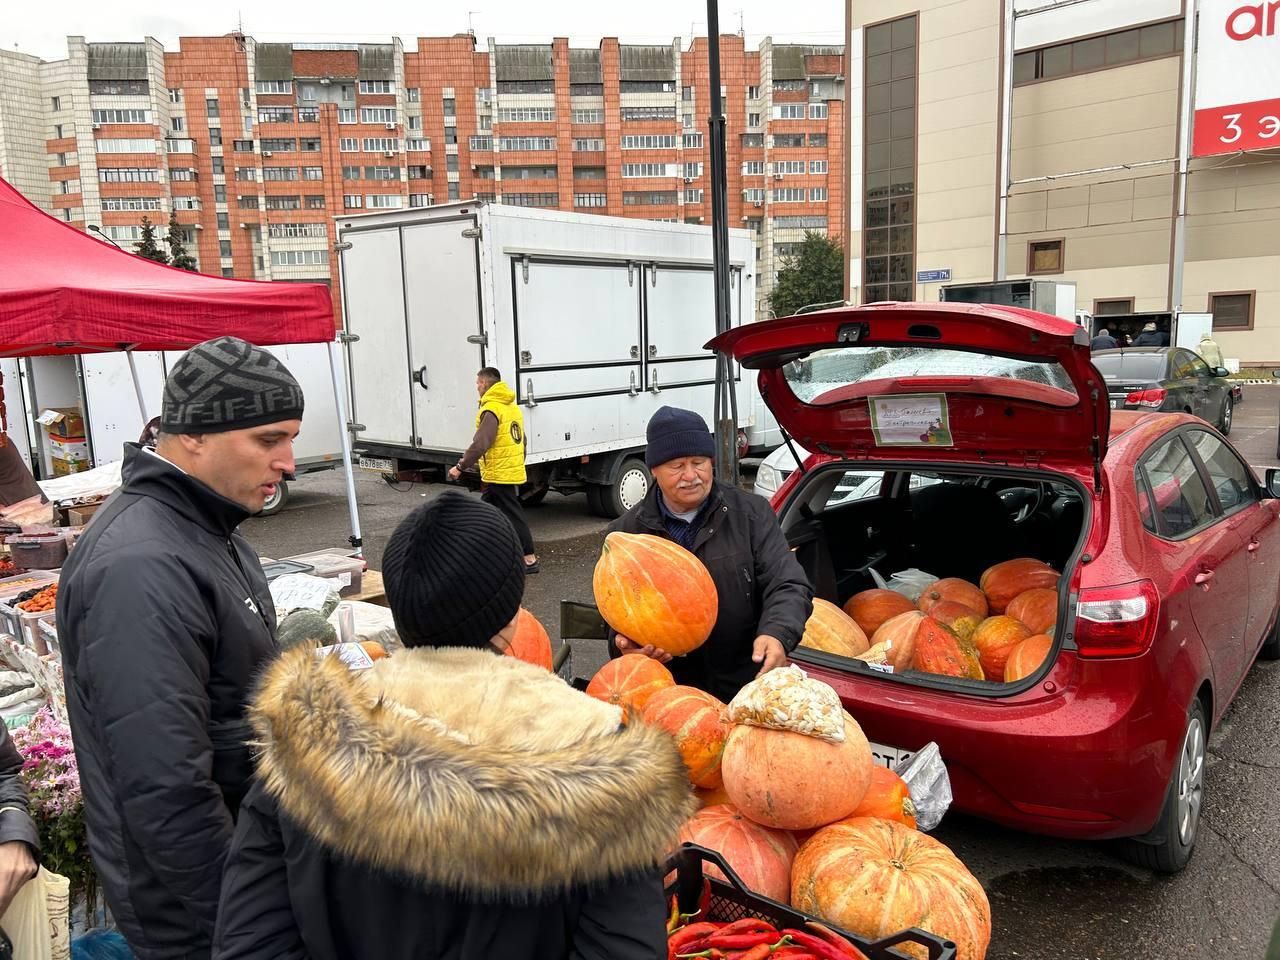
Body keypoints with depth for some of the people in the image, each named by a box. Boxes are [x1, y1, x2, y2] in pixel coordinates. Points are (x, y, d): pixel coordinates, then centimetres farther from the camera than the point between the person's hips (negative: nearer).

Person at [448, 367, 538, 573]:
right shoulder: (512, 407, 13)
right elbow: (521, 440, 19)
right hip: (513, 471, 9)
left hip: (500, 475, -9)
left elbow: (480, 444, -24)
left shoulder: (491, 409, -17)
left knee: (514, 515, -3)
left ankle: (529, 559, 2)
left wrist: (460, 467, -19)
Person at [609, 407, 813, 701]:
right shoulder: (625, 533, 5)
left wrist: (776, 634, -25)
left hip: (748, 683, 0)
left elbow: (788, 586, -3)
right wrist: (625, 644, -12)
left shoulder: (752, 513, 3)